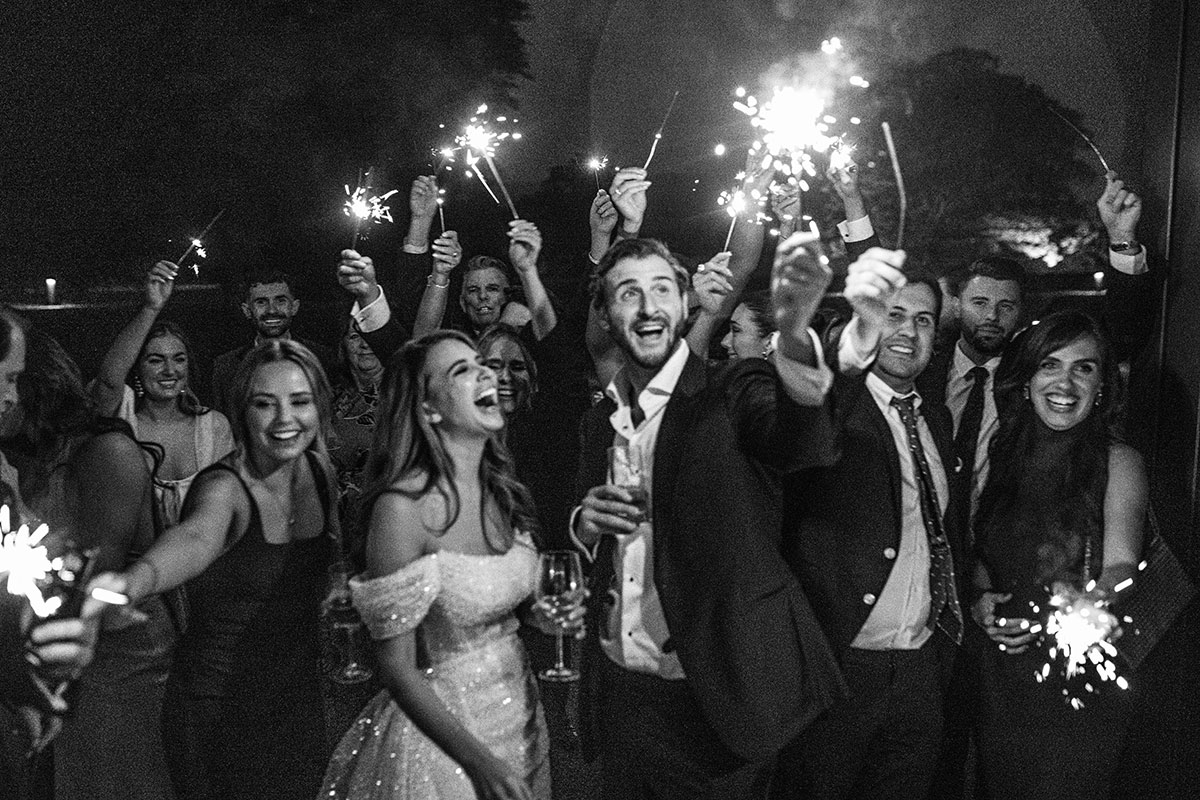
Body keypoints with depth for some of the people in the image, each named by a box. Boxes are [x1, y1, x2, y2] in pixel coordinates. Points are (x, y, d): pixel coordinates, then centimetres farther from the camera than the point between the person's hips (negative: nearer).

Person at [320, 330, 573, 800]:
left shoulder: (502, 491, -1)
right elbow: (398, 669, -17)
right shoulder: (403, 505, -21)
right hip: (441, 730, -6)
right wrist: (479, 762, -19)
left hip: (520, 707, 6)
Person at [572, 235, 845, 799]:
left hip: (712, 703, -5)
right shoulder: (599, 421, 8)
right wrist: (584, 528, -6)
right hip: (619, 698, 5)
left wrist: (794, 334, -49)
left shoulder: (732, 393, -9)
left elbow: (807, 444, -31)